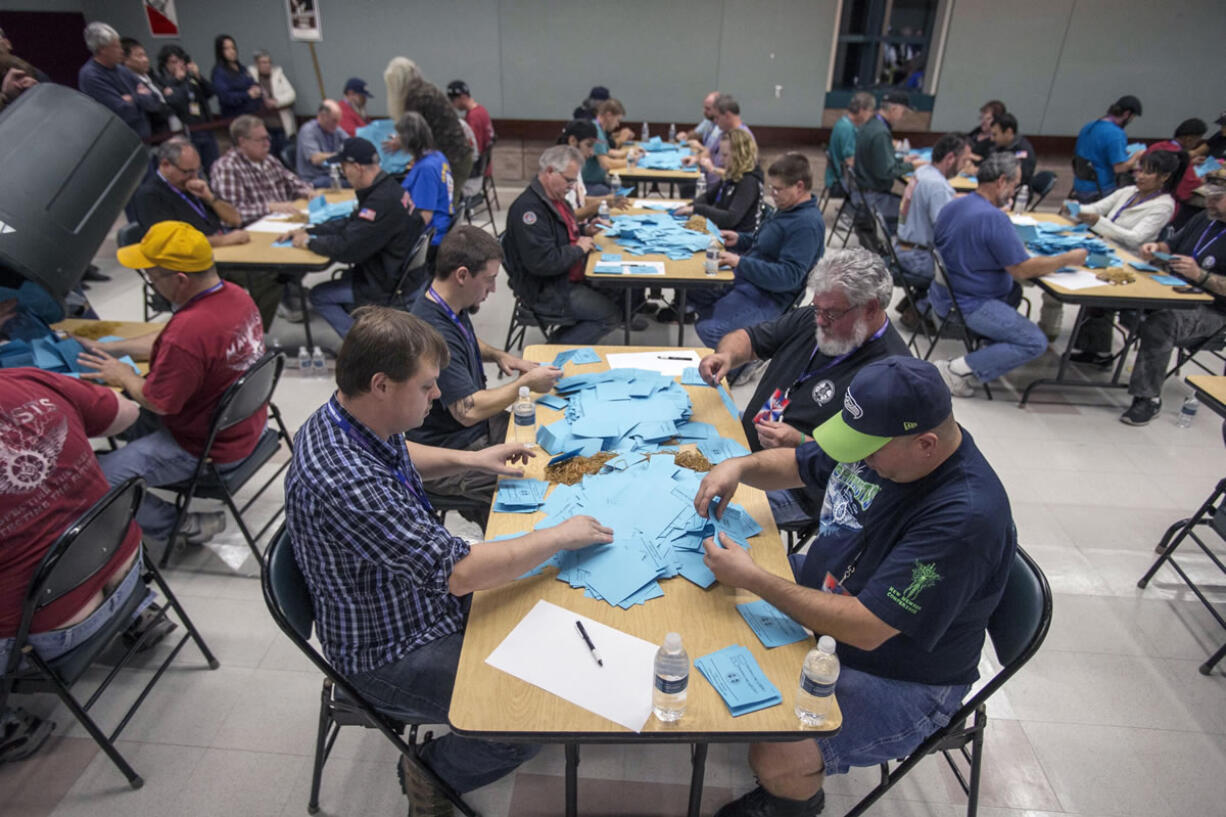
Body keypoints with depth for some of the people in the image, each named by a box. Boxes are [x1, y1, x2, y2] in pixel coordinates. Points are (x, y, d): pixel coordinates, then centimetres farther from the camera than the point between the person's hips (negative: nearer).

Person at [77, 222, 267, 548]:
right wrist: (109, 348, 11)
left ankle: (182, 525, 8)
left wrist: (124, 376, 0)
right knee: (132, 407, 28)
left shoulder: (188, 331, -34)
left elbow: (157, 401, -18)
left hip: (210, 448, -9)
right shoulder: (235, 294, -5)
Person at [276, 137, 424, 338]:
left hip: (392, 288, -9)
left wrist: (309, 242, -9)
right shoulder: (387, 188, 6)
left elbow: (346, 249, -26)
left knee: (319, 296, 3)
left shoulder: (383, 201, -26)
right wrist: (307, 231, 10)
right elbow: (350, 224, 16)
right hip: (402, 274, 9)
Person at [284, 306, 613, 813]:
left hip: (421, 595, 9)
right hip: (391, 654, -9)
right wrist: (560, 536, -23)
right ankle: (431, 775, 15)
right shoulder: (346, 484, -38)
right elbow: (459, 572, -35)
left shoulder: (349, 419, -8)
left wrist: (472, 460, 2)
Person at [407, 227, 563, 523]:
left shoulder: (453, 307, 3)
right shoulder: (434, 331, -27)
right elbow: (468, 411, -28)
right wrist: (526, 384, -17)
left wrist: (498, 355, 6)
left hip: (479, 427, 10)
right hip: (447, 455, -10)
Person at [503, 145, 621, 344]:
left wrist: (586, 232, 8)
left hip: (567, 278, 11)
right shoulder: (529, 207, -22)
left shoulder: (555, 198, 11)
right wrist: (579, 248, -16)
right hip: (544, 292, -11)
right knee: (611, 315, -13)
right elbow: (542, 263, -30)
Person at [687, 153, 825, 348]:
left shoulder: (808, 224, -22)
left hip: (768, 296, -11)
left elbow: (789, 276, -28)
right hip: (746, 278, 11)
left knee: (710, 330, -27)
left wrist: (741, 263, -32)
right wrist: (740, 239, 8)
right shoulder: (787, 209, 11)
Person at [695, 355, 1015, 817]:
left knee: (776, 759, -22)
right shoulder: (882, 439, -10)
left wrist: (752, 579, -30)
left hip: (900, 681, -7)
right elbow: (797, 465, 7)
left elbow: (865, 629, -32)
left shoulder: (965, 518, -33)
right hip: (818, 602, 8)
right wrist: (739, 466, -15)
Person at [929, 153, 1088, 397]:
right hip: (970, 306, -10)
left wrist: (1015, 247, 21)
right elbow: (1023, 270, -19)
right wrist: (1068, 259, -4)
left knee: (1014, 291, 31)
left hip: (942, 295, 10)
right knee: (1035, 342, -6)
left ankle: (987, 351, 15)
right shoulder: (994, 218, -22)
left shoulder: (952, 206, 5)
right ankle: (958, 370, -13)